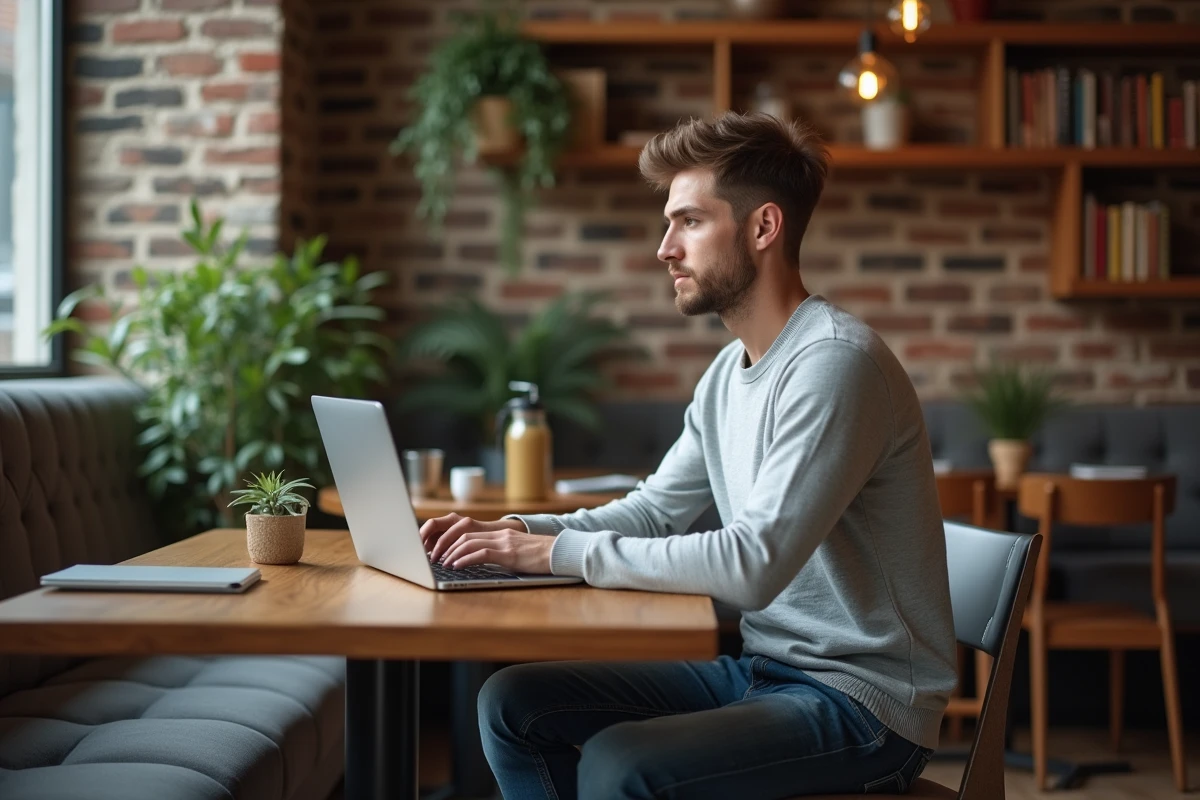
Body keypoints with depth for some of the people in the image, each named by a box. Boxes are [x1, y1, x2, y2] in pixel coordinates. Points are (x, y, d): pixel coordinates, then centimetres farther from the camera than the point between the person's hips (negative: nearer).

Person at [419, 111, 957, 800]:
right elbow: (654, 511, 17)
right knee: (513, 703, 2)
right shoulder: (730, 371, 10)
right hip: (760, 666, 9)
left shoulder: (835, 363, -21)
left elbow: (753, 565, -28)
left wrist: (562, 551, -22)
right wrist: (517, 533, 0)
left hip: (863, 698, -9)